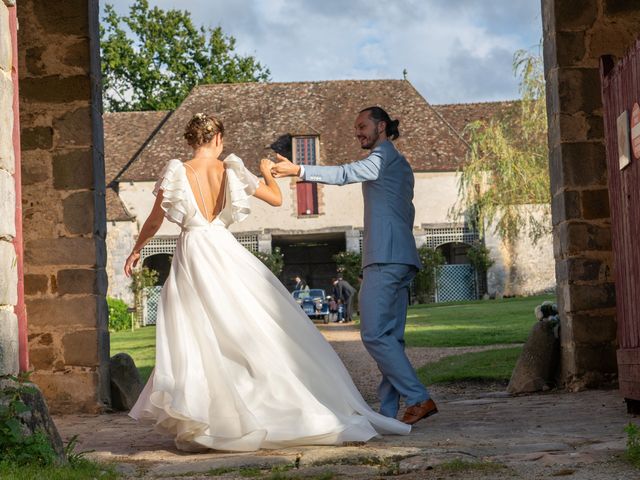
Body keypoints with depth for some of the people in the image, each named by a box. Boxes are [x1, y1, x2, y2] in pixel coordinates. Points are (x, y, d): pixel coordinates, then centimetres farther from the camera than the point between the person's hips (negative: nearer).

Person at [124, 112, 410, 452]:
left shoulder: (176, 173, -1)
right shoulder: (230, 171, 2)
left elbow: (154, 222, 7)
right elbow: (276, 198, 11)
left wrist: (136, 251, 24)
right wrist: (267, 172, 30)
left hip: (191, 256, -1)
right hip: (225, 250, 1)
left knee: (194, 339, 3)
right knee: (260, 329, 8)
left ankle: (194, 424, -1)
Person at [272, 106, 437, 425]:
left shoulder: (385, 155, -2)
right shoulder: (400, 165, 27)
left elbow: (344, 174, -14)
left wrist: (298, 170, -13)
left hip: (386, 259, -10)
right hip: (401, 260, 10)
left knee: (374, 333, -14)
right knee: (390, 336, 5)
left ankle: (419, 398, -17)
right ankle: (389, 411, 3)